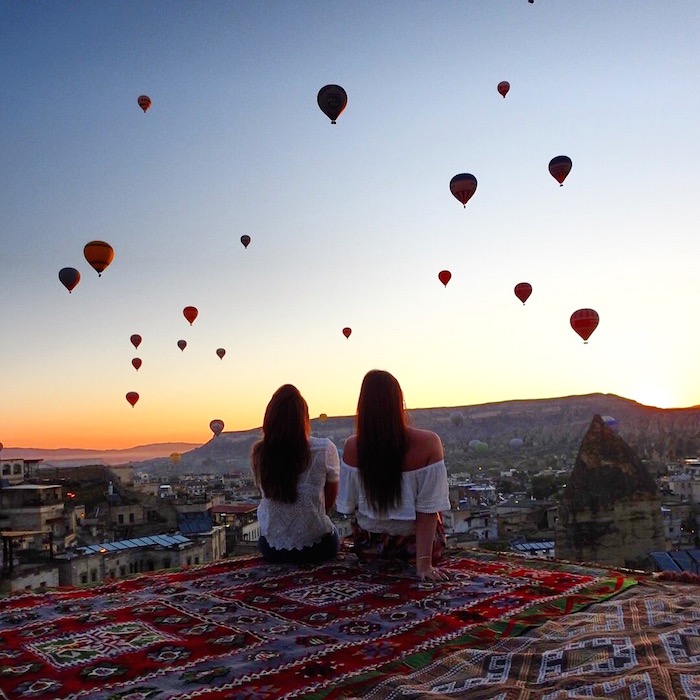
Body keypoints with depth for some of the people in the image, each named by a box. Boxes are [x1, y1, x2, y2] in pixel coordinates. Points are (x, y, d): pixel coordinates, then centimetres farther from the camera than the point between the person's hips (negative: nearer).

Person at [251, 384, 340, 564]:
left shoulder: (258, 452, -10)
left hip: (273, 549, 2)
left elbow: (266, 493, 6)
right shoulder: (325, 449, -16)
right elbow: (330, 498, -1)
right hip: (317, 547, -2)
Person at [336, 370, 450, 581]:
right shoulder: (428, 443, -23)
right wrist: (424, 563, -17)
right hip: (416, 545, 0)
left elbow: (348, 506, -8)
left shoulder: (352, 447, -19)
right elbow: (429, 508, -22)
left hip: (369, 548, 1)